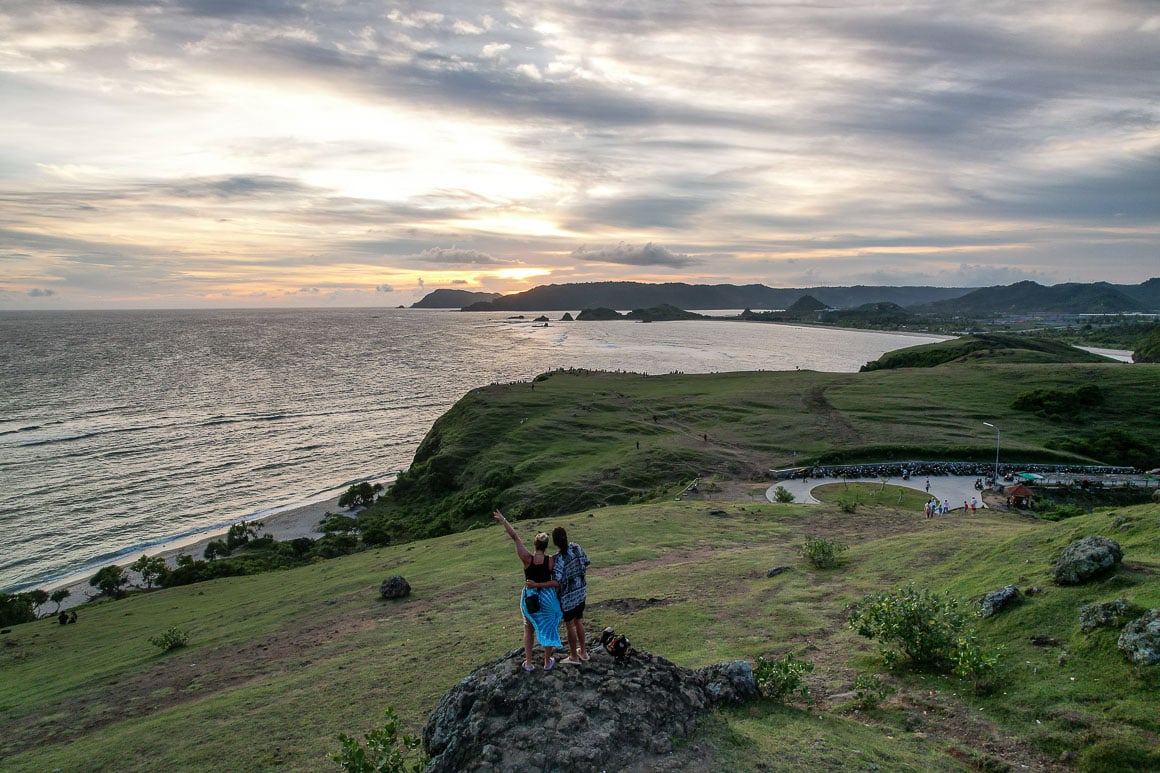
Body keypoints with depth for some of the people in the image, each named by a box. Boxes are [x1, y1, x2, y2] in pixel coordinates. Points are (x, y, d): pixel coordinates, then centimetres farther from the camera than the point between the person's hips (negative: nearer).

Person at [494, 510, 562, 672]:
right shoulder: (551, 561, -17)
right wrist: (539, 584, -16)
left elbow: (515, 537, -17)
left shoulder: (527, 559, -18)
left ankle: (529, 663, 25)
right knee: (547, 629, 18)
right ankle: (548, 662, 31)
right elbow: (557, 582, -18)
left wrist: (503, 520, -12)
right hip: (547, 598, 0)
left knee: (529, 629, 22)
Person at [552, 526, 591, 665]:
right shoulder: (576, 547, -9)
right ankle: (583, 652, 36)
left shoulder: (559, 559, -27)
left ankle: (574, 657, 25)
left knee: (569, 625, 11)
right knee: (578, 621, 23)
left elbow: (557, 581, -34)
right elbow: (587, 561, 6)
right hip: (581, 591, 6)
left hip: (569, 596, -6)